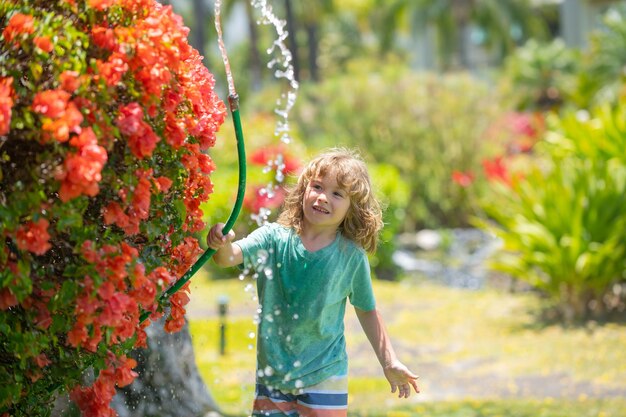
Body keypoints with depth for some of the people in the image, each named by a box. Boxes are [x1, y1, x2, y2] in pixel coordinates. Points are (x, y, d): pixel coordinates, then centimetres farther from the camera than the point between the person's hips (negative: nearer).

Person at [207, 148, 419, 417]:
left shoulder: (351, 256, -6)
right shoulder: (274, 238, -8)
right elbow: (231, 256, -23)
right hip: (272, 374, 1)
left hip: (323, 377, -1)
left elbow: (366, 311, 6)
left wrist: (389, 362, 6)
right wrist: (222, 245, -46)